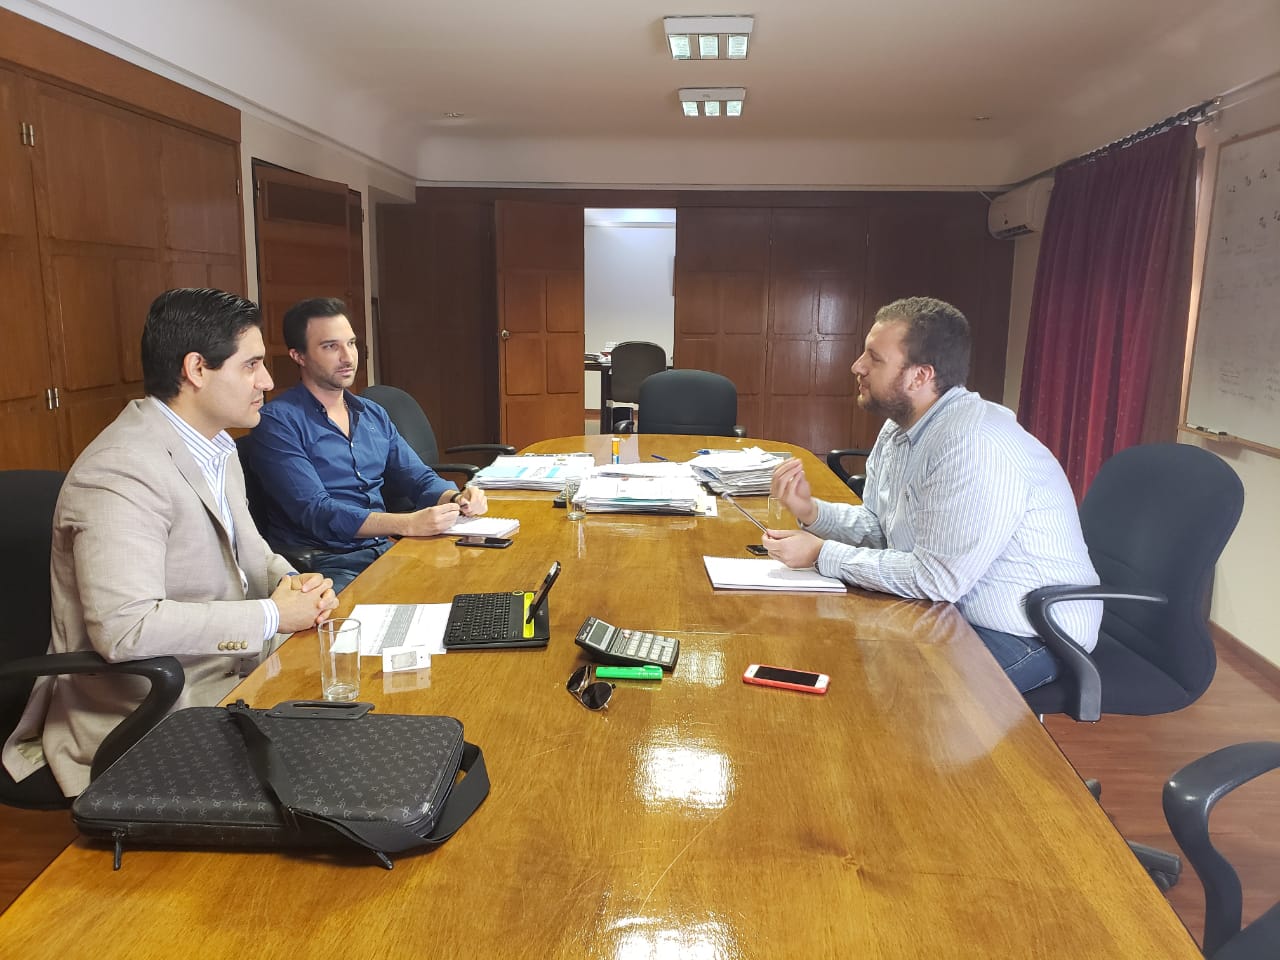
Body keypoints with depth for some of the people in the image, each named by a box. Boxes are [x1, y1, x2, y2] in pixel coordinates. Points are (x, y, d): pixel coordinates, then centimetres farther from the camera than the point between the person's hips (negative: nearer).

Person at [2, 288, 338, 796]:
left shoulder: (217, 446, 9)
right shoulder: (121, 473, -21)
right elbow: (126, 627, -31)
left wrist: (290, 582, -3)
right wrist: (272, 615, -22)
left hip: (229, 674, 9)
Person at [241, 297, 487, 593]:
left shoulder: (374, 415, 16)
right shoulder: (278, 422, -6)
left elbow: (420, 478, 15)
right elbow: (315, 513, -17)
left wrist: (456, 498, -10)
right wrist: (408, 524, -28)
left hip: (383, 550, 7)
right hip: (322, 564, -7)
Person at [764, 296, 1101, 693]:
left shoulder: (974, 444, -29)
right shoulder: (898, 429, 3)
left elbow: (936, 579, -28)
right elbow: (878, 526, 11)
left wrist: (822, 554, -20)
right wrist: (812, 511, -8)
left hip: (1030, 639, -8)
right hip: (952, 612, 9)